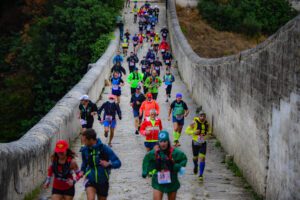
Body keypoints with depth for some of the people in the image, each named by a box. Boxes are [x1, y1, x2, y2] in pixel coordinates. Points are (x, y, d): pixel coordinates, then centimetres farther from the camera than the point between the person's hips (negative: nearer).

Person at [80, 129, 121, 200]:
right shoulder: (85, 150, -5)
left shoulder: (104, 149, -15)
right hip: (90, 180, 0)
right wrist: (82, 171, -1)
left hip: (103, 181, 0)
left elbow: (118, 163, -15)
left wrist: (108, 164, -33)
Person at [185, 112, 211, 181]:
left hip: (203, 143, 1)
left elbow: (209, 132, 16)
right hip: (195, 142, -1)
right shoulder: (194, 123, -12)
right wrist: (194, 132, -25)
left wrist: (207, 135, -7)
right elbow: (187, 131, -8)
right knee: (195, 157, 15)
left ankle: (201, 175, -5)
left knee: (202, 158, -10)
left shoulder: (207, 124, -2)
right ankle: (195, 166, 51)